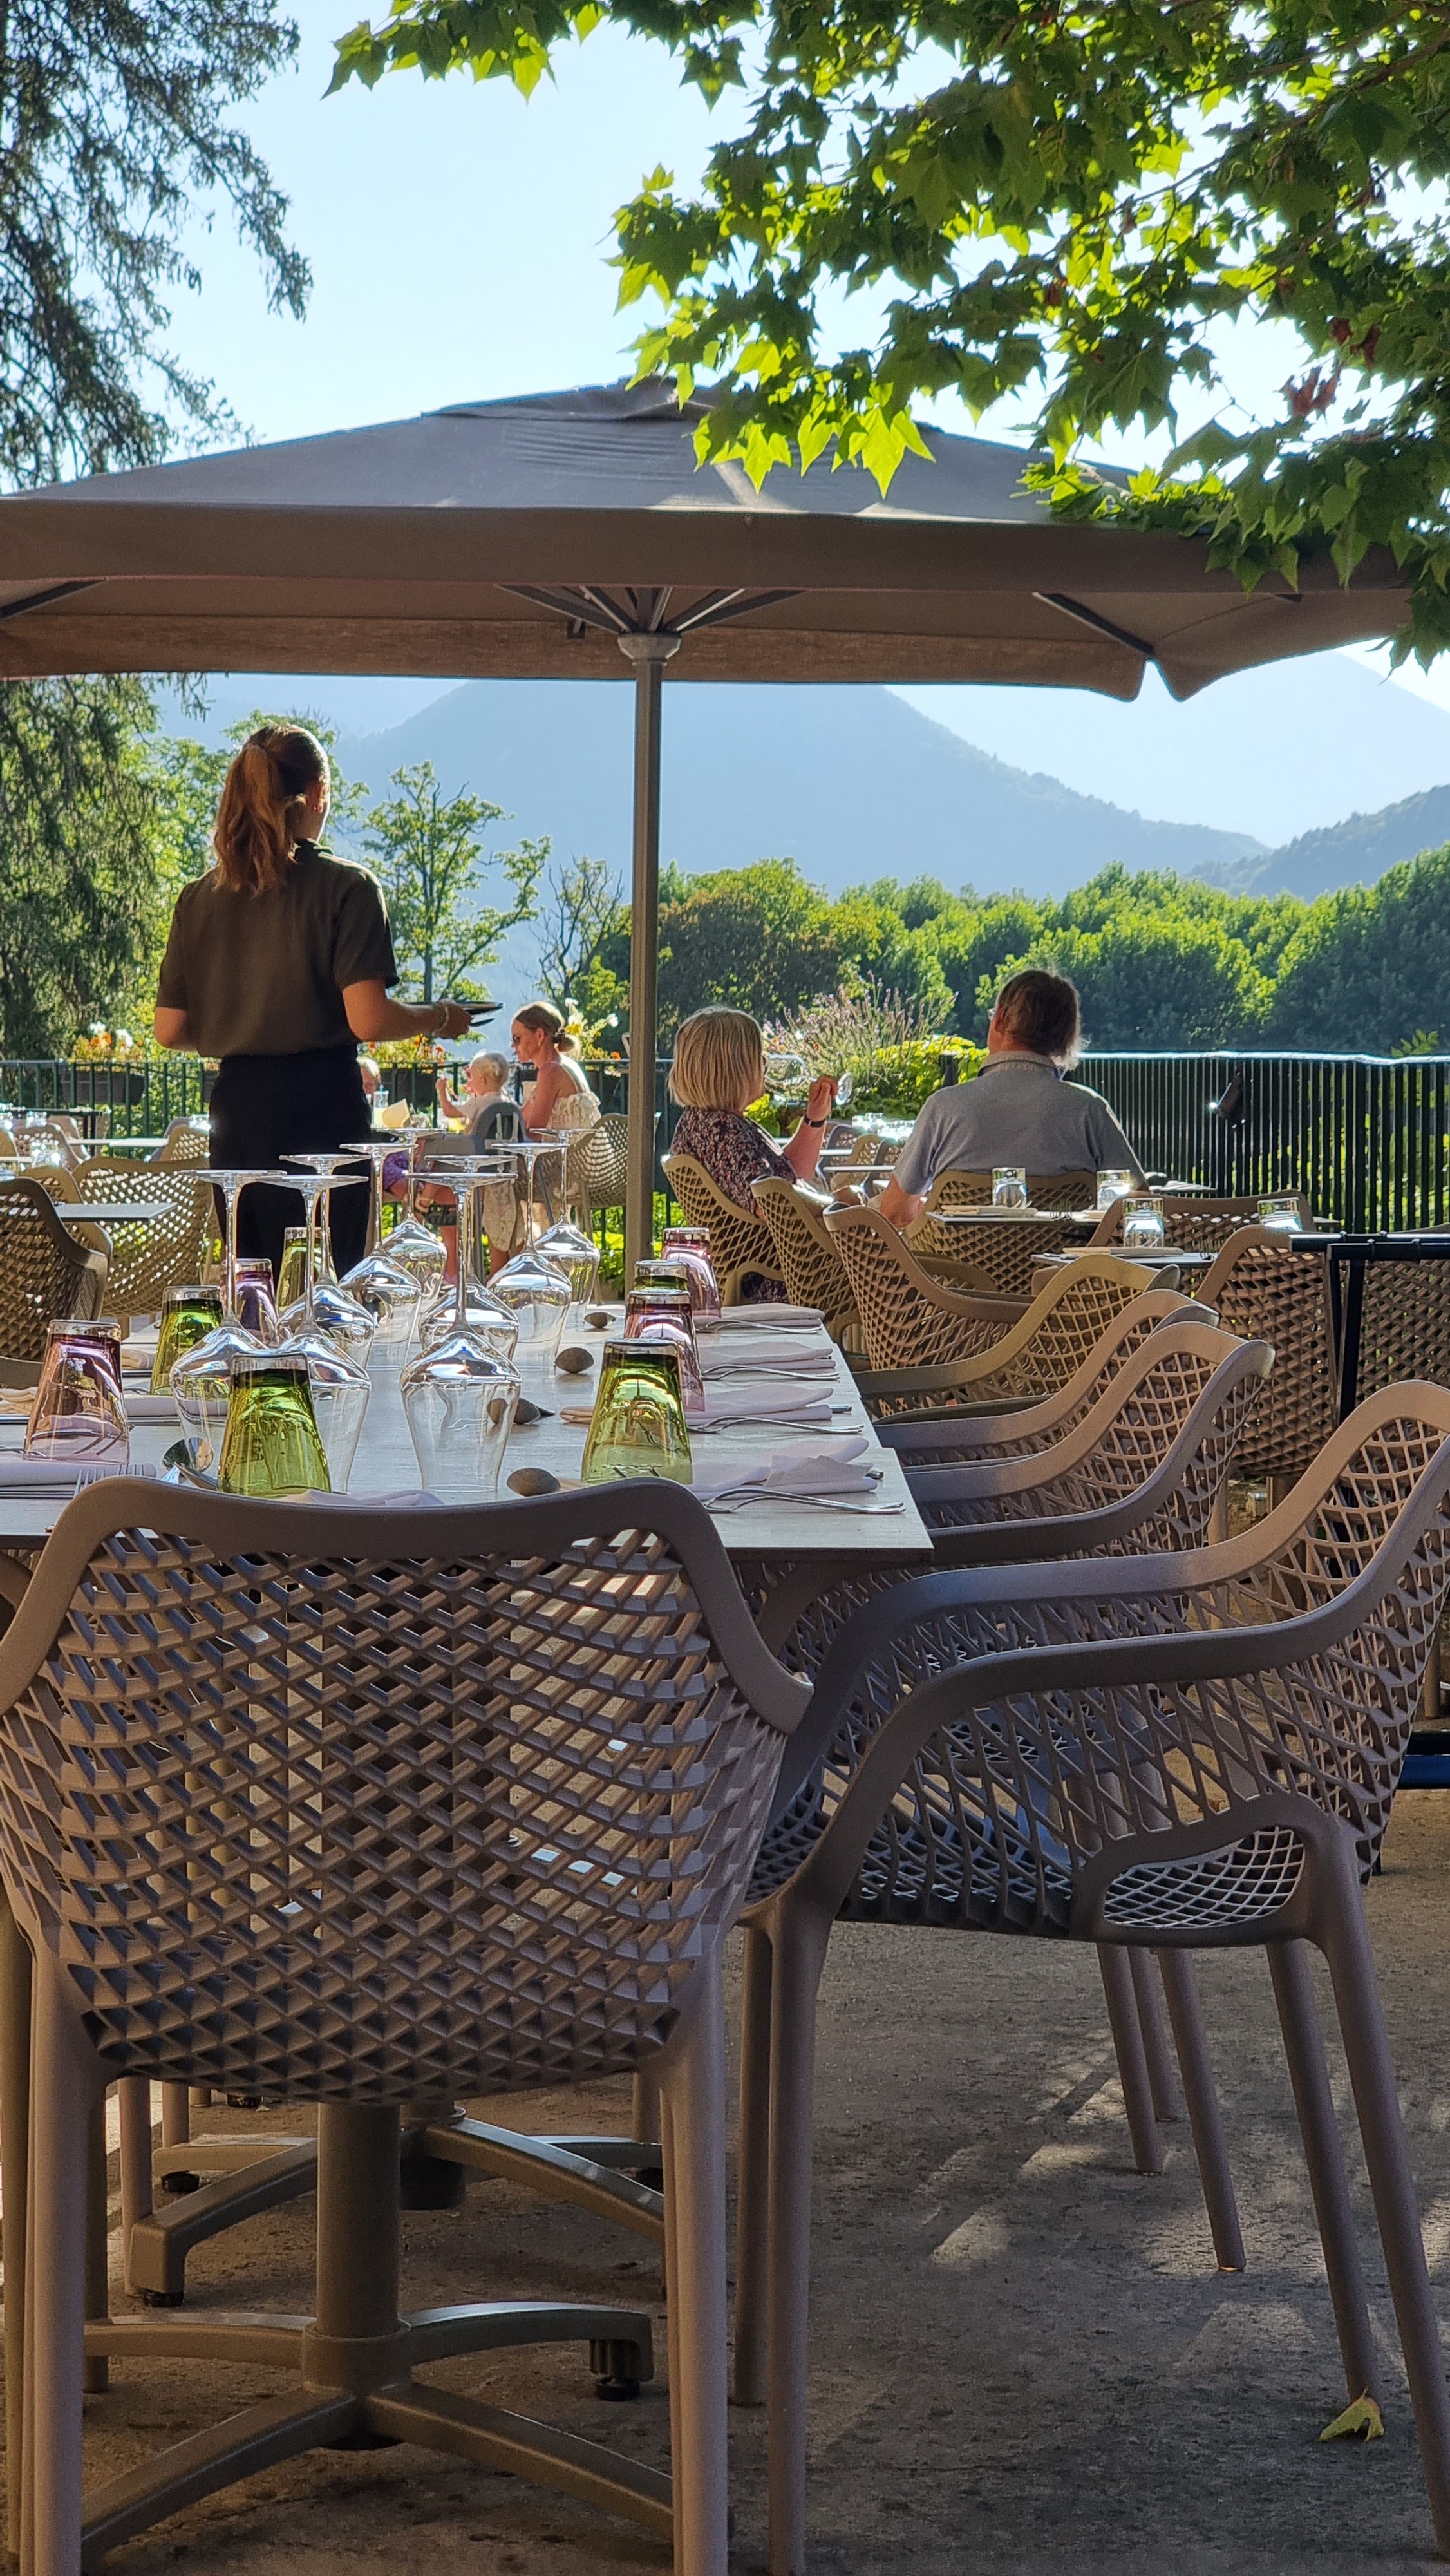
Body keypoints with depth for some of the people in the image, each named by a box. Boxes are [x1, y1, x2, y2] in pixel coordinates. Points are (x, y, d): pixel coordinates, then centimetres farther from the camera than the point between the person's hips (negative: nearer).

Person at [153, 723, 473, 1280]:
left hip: (236, 1111, 5)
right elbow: (368, 1021, -14)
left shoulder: (199, 898, 7)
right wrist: (440, 1018, 4)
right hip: (320, 1110, -5)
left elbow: (170, 1030, 7)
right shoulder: (346, 888, -6)